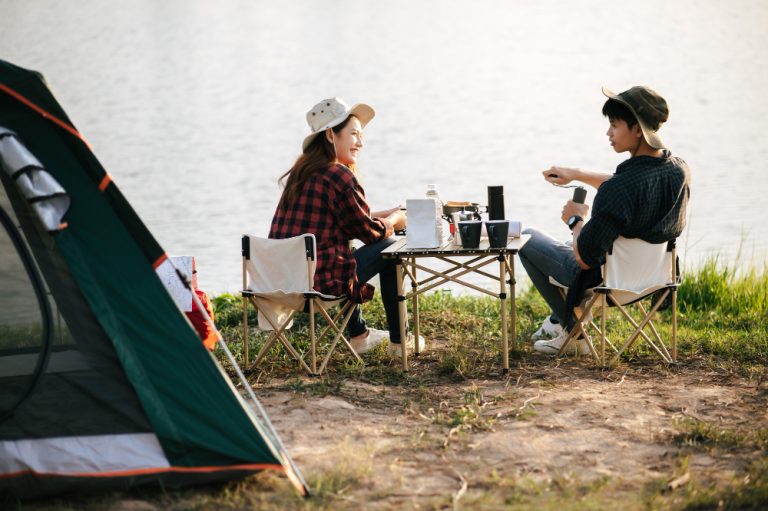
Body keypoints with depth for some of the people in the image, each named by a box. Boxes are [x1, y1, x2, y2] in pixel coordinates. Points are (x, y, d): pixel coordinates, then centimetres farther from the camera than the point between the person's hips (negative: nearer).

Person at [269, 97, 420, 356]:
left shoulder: (302, 172, 13)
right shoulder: (340, 176, -14)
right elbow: (370, 232, -3)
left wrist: (385, 215, 24)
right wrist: (396, 220, 16)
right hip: (318, 281, -9)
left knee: (345, 236, 36)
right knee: (389, 248, 10)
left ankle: (359, 335, 43)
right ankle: (398, 341, 19)